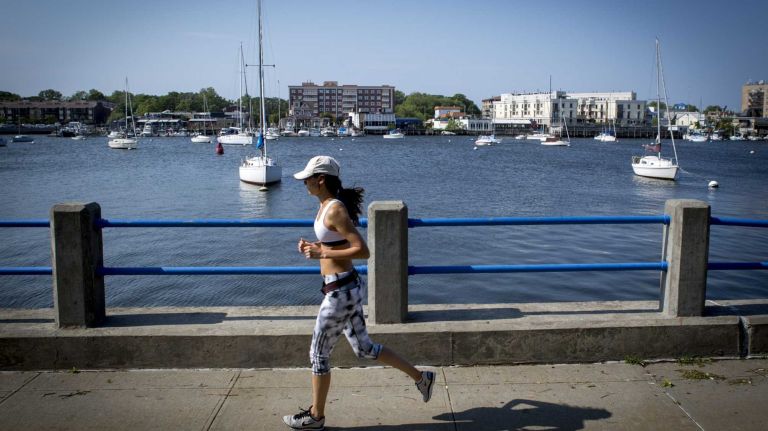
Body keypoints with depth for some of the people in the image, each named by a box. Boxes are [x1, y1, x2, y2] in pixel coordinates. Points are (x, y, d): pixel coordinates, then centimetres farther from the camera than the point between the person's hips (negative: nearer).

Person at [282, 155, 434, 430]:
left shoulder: (335, 211, -20)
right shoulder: (327, 205, 9)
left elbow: (362, 251, -23)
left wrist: (321, 254, -22)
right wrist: (313, 246, 6)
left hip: (340, 291, -10)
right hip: (346, 287, 10)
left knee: (319, 354, 6)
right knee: (364, 348, 19)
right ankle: (420, 377, 29)